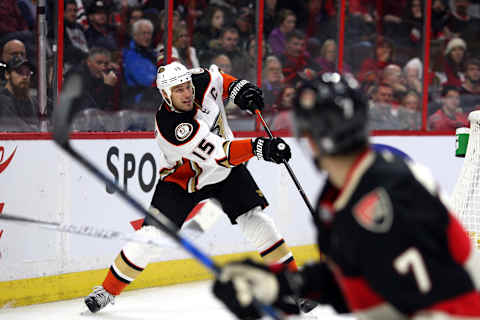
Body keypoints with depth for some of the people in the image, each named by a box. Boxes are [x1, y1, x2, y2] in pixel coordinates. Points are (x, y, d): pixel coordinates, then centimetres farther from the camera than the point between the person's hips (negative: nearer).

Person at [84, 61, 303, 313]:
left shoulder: (200, 82, -19)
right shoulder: (169, 125, -35)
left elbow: (217, 77, 8)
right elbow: (217, 154, -42)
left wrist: (239, 88, -12)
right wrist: (259, 147, -51)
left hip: (226, 170, 4)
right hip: (181, 178, -4)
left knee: (254, 218, -9)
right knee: (152, 233, -11)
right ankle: (108, 290, 5)